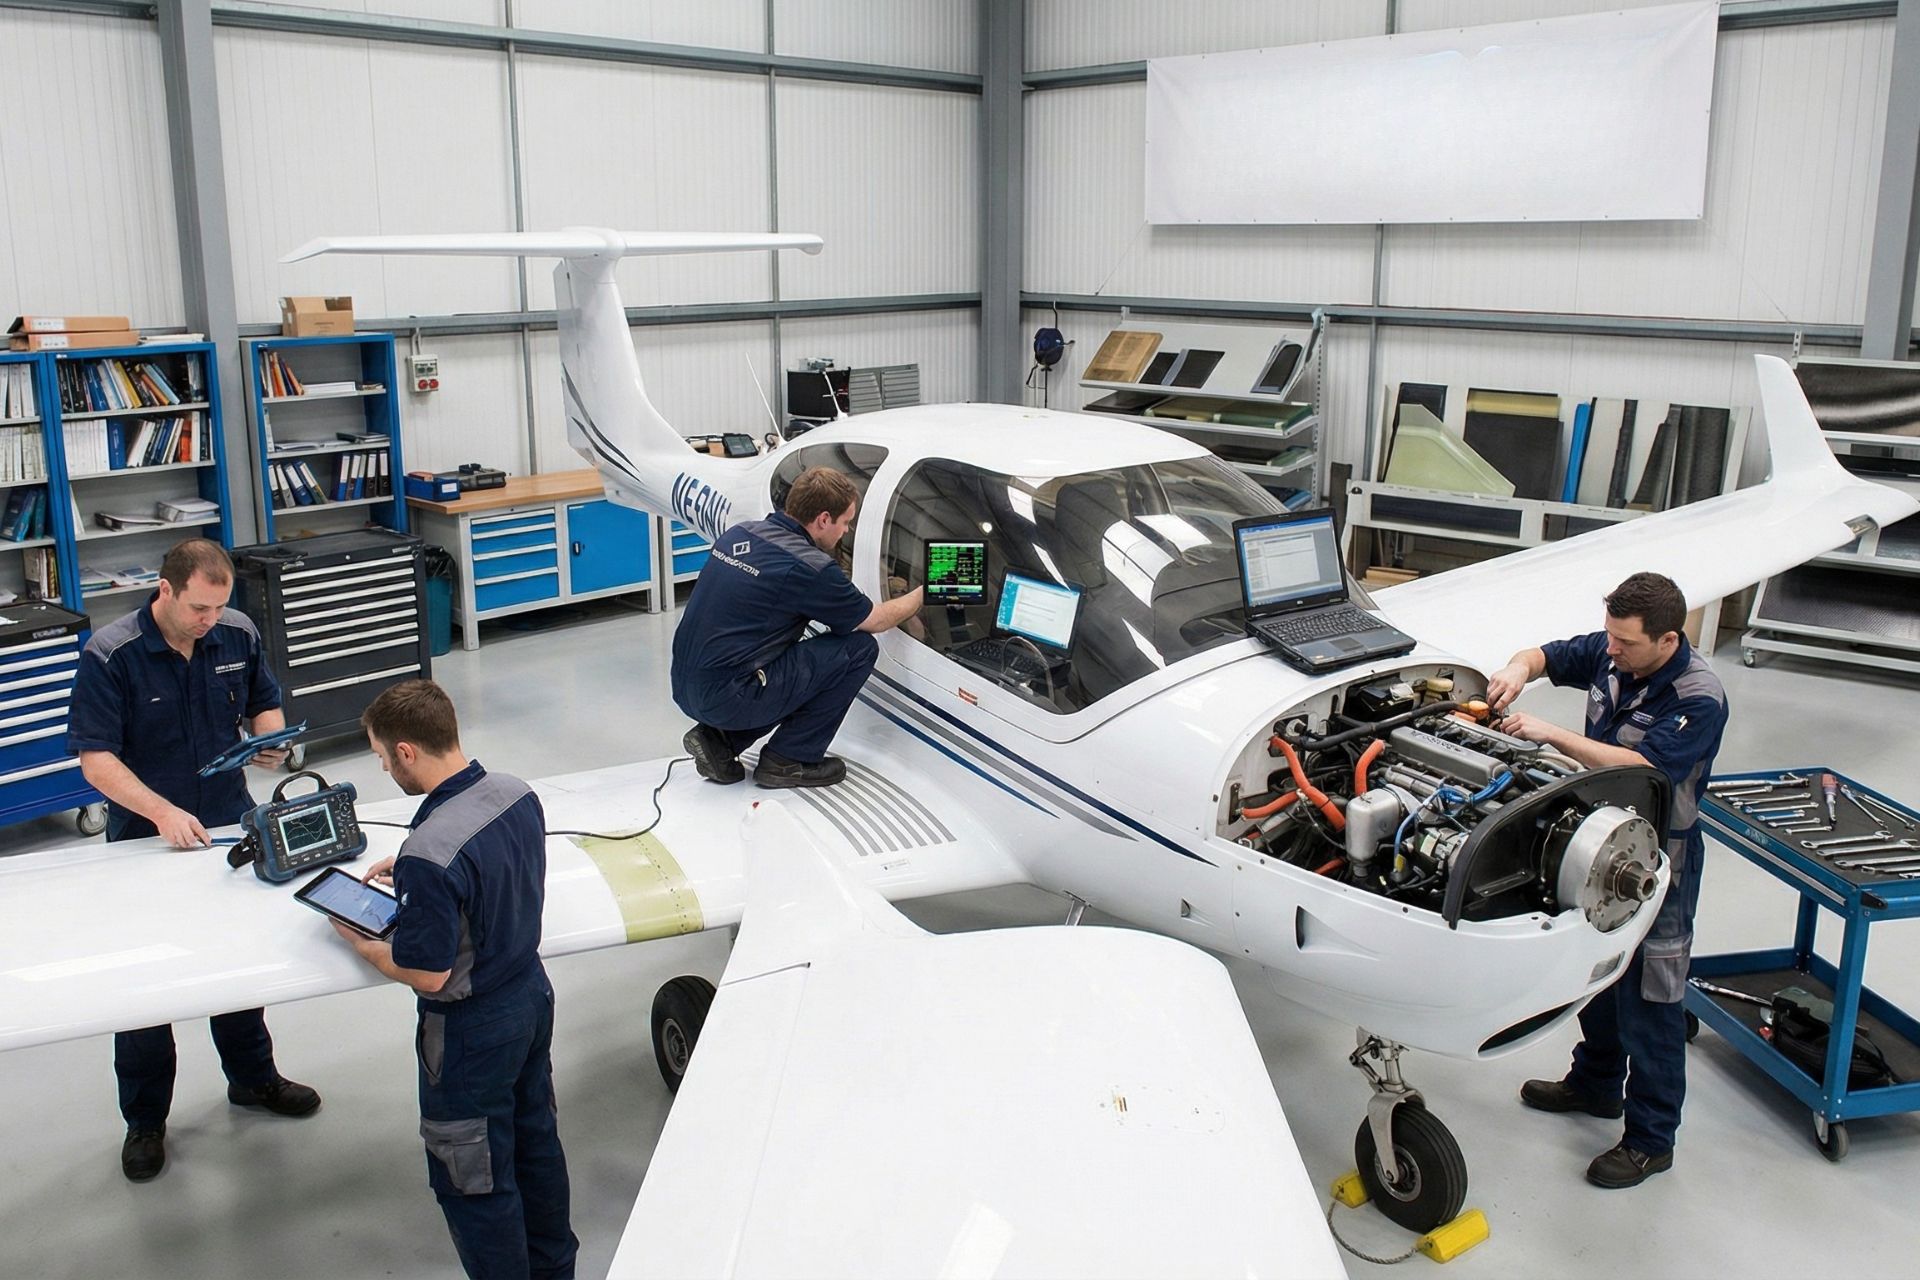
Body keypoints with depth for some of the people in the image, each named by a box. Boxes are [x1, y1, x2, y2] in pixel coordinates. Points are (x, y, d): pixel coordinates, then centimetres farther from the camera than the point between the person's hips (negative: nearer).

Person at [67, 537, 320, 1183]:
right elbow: (96, 760, -20)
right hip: (145, 838, -4)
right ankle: (144, 1121, 23)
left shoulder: (238, 634, -6)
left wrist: (270, 739, -13)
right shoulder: (110, 655, -20)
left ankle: (252, 1077, 38)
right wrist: (163, 813, -32)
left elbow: (264, 704, 10)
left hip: (230, 827, 4)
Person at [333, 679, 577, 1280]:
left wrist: (356, 941, -7)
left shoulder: (429, 855, -33)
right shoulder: (519, 794, -8)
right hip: (532, 993, 8)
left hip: (470, 1032, -8)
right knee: (536, 1140, 26)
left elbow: (427, 974, -24)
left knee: (473, 1182, 13)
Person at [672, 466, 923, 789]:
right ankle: (788, 760, 4)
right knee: (859, 648, -4)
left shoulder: (740, 533, 8)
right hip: (726, 698, -8)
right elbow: (875, 621, 0)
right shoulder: (809, 567, -15)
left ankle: (719, 738, 14)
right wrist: (924, 592, 17)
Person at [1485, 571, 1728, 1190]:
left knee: (1649, 999, 3)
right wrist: (1518, 669, -16)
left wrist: (1551, 733, -36)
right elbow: (1546, 655, 8)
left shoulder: (1699, 699, -26)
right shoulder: (1608, 653, -5)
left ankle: (1651, 1139, 17)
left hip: (1658, 859, -8)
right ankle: (1596, 1082, 44)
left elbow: (1640, 767, -35)